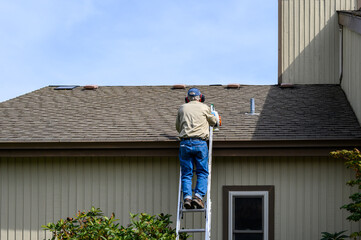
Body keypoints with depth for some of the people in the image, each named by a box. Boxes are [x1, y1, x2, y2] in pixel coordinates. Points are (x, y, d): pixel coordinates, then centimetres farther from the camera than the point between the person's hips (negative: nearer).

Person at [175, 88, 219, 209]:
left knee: (186, 174, 4)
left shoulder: (182, 108, 15)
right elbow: (213, 122, 25)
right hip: (200, 143, -2)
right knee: (202, 172, 4)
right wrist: (212, 116, 47)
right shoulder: (204, 108, 9)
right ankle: (198, 196, -14)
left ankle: (187, 197, -13)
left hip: (185, 143, 2)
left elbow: (178, 127, 24)